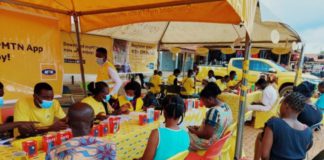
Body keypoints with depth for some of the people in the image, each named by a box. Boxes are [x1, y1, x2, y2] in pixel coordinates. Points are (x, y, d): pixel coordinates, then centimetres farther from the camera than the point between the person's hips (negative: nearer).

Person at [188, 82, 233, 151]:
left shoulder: (214, 111, -28)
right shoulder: (226, 107, 0)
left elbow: (207, 135, -26)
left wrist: (194, 131, -11)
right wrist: (200, 127, 8)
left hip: (209, 144, -9)